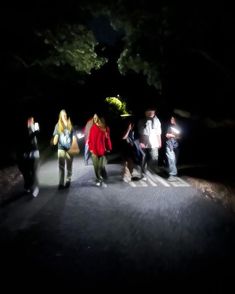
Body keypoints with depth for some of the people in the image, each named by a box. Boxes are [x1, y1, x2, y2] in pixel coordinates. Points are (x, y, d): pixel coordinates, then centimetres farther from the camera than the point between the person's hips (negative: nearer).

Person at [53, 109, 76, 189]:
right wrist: (55, 141, -22)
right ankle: (61, 183, -5)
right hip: (61, 148, -1)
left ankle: (68, 181, 21)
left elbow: (73, 137, 5)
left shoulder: (70, 126, 4)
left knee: (69, 166, 8)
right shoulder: (58, 125, 4)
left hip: (69, 148, 1)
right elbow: (56, 135, 1)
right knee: (61, 166, -6)